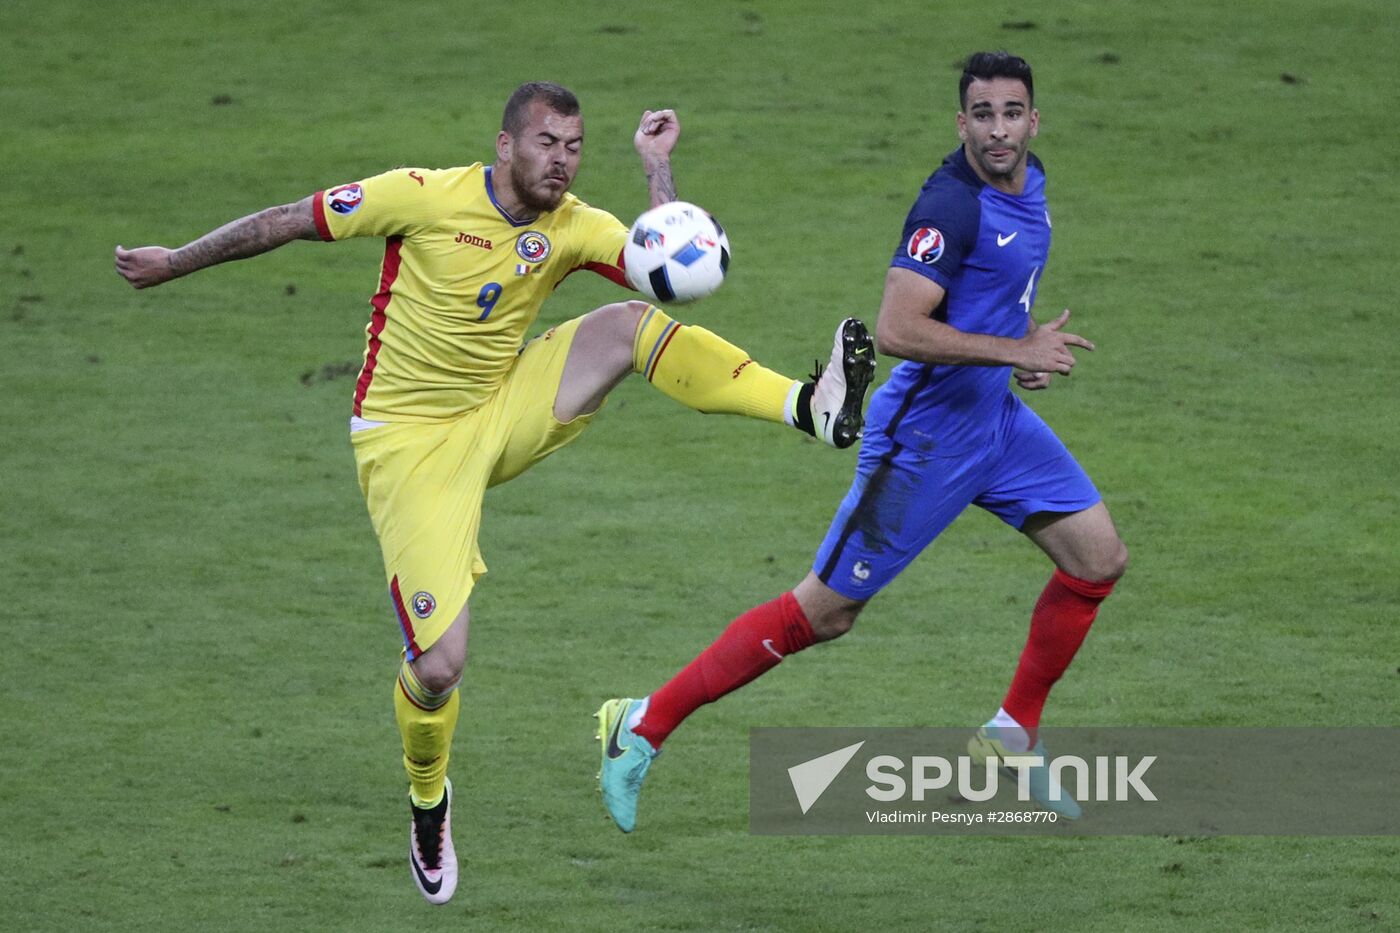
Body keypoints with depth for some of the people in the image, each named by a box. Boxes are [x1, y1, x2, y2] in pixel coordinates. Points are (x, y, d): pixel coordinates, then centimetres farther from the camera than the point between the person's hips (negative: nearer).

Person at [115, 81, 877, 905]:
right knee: (439, 664, -12)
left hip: (502, 418, 4)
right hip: (411, 442, -4)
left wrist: (657, 168, -21)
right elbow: (291, 222, -7)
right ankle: (429, 799, 20)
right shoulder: (427, 196, -16)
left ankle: (811, 408, -27)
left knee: (633, 324, -19)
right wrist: (178, 262, -1)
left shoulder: (574, 227, -4)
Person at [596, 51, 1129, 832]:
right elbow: (896, 330, -31)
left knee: (1100, 557, 5)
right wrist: (1017, 349, -26)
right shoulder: (953, 204, -24)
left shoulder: (1029, 182, 5)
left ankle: (1011, 739, 20)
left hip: (996, 417, 9)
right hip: (925, 435, -9)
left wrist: (1025, 346, 7)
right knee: (823, 613, -5)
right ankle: (644, 728, 5)